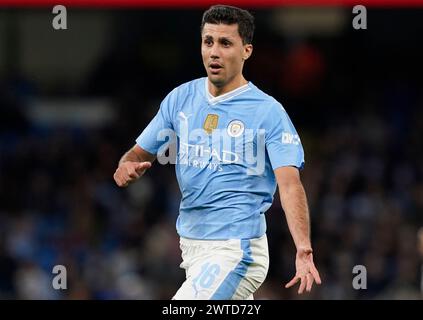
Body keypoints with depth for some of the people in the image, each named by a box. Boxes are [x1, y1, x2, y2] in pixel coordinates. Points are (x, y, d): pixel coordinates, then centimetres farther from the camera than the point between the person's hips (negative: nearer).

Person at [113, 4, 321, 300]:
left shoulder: (269, 112, -8)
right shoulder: (180, 99, 8)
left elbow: (290, 183, -18)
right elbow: (140, 153, 14)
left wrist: (304, 250, -34)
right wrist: (127, 167, -12)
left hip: (237, 250, -6)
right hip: (190, 241, 6)